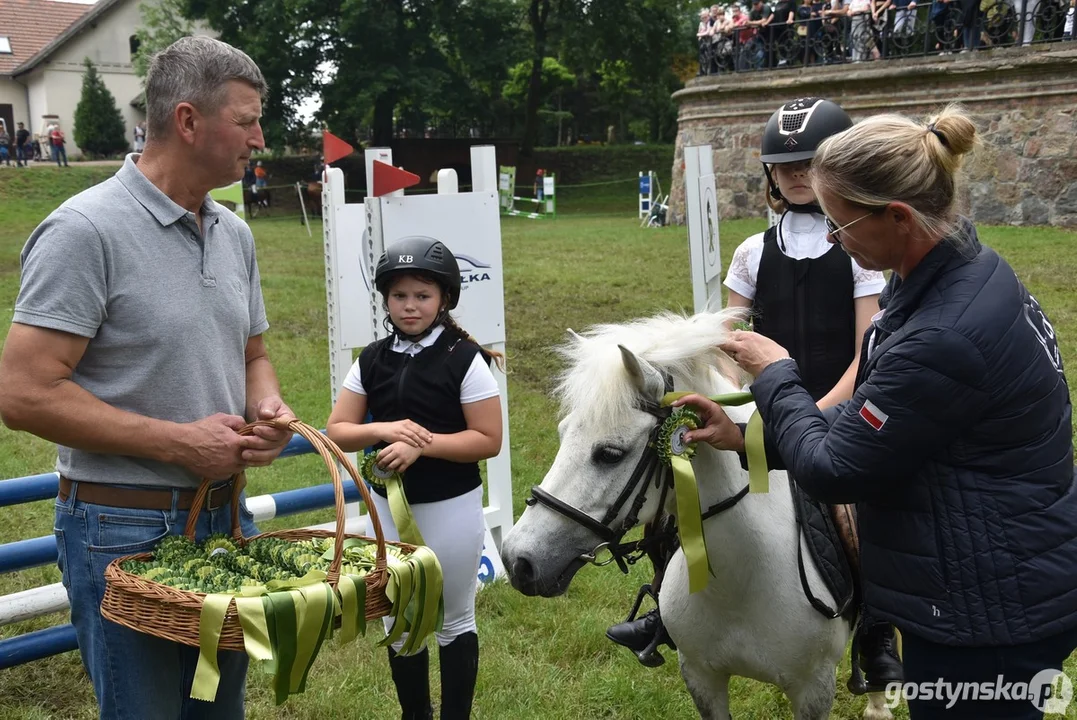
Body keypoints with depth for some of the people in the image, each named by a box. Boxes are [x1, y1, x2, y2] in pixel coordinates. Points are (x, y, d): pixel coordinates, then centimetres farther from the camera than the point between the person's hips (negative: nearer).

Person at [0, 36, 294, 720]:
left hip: (225, 516, 7)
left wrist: (269, 407, -3)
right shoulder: (86, 230, -16)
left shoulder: (234, 234, 8)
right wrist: (179, 442, -20)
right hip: (125, 529, -7)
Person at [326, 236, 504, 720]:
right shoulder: (372, 360, 1)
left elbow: (488, 440, -14)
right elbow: (337, 431, 1)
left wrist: (423, 444, -24)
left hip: (451, 507, -4)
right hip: (388, 505, 5)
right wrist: (384, 430, -18)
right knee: (399, 620, 16)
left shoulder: (464, 359, -12)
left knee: (453, 621, 11)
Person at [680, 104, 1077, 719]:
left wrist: (776, 375, -5)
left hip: (988, 615, -9)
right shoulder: (969, 273, 0)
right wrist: (751, 437, 4)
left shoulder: (945, 338, -32)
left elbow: (831, 472, -19)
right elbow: (866, 416, 8)